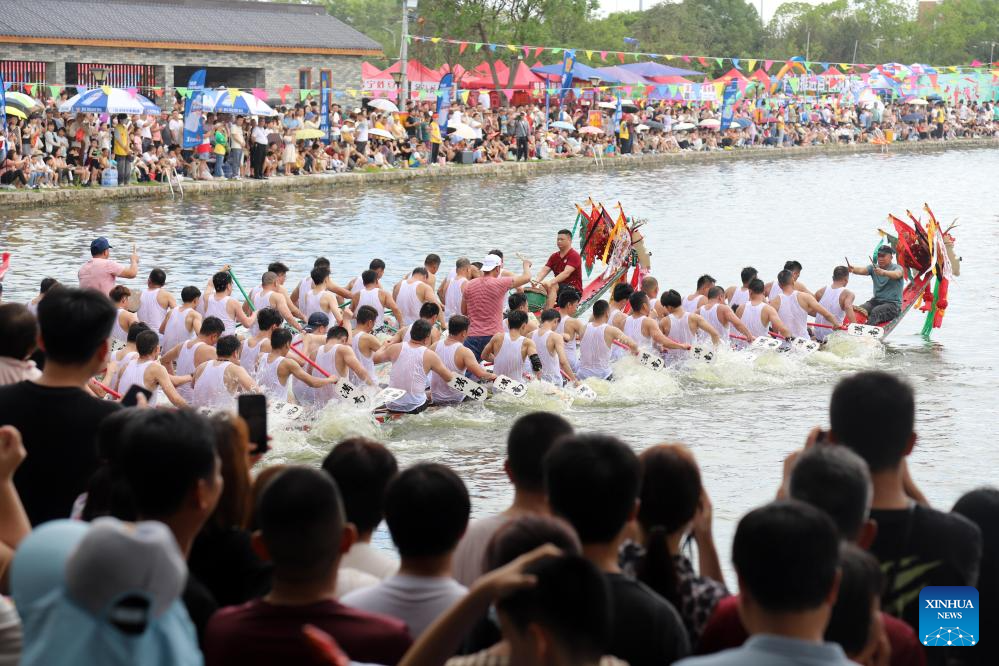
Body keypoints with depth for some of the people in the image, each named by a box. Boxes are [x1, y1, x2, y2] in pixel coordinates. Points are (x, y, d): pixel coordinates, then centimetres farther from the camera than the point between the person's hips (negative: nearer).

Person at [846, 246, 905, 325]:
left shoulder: (897, 268, -3)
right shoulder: (873, 268, 10)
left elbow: (897, 274, -28)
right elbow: (862, 270, -10)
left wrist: (883, 272, -49)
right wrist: (852, 269, -35)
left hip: (893, 303, -5)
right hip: (876, 300, 5)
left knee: (875, 312, -35)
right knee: (859, 310, -24)